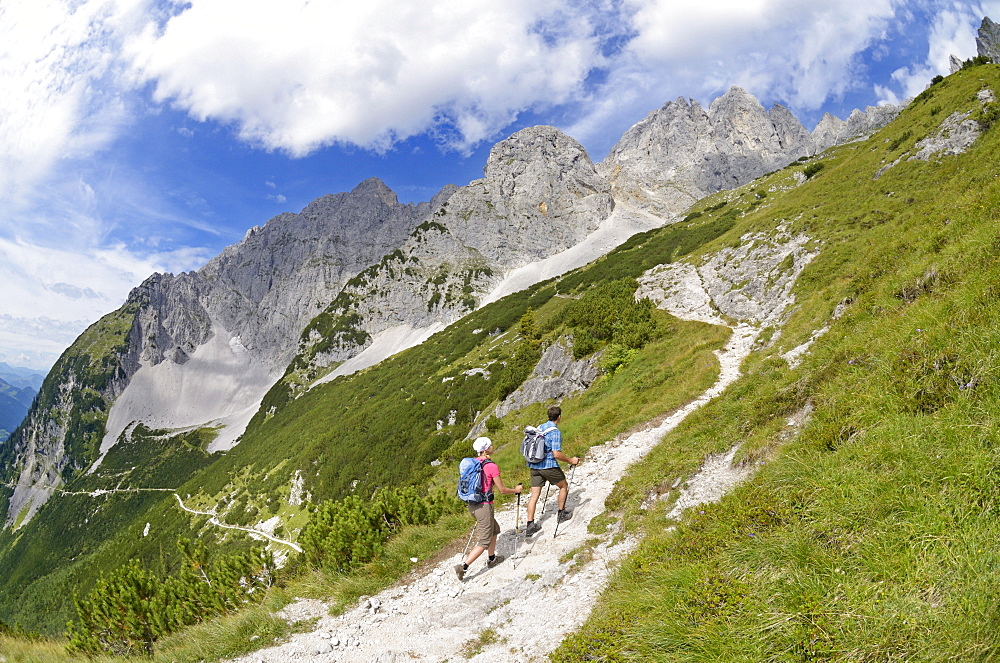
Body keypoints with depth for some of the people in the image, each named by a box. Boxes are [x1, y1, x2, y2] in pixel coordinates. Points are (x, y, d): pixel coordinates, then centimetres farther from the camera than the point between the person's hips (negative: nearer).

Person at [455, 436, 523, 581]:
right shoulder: (491, 466, -17)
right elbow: (502, 490, -11)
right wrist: (516, 490, 7)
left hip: (472, 505, 8)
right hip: (484, 506, -8)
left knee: (494, 529, 28)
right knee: (484, 542, 2)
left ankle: (491, 559, 40)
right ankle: (463, 566, -6)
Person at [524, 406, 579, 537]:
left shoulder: (539, 428, 10)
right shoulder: (555, 431, -14)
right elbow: (557, 454, -20)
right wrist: (571, 460, -7)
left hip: (534, 466, 7)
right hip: (549, 466, -7)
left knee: (534, 495, 6)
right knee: (564, 486, 19)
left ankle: (530, 525, 5)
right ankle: (561, 514, 28)